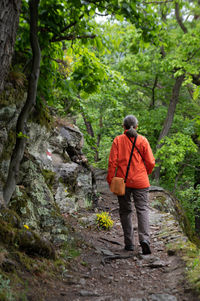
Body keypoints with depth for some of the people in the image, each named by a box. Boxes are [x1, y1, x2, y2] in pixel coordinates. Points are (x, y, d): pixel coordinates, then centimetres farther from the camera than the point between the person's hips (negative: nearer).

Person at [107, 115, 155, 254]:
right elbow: (150, 162, -1)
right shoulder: (143, 140, -1)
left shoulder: (118, 140, -2)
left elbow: (112, 161, -6)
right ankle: (144, 239, -18)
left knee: (125, 211, 11)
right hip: (140, 181, 0)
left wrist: (110, 180, 1)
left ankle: (129, 243, 14)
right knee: (142, 209, 1)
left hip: (122, 181, 1)